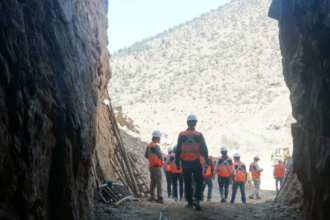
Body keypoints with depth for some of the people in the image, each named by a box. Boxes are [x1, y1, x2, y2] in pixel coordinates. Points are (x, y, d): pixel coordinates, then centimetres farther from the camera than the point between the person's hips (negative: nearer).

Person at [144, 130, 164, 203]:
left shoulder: (149, 145, 10)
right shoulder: (155, 146, -18)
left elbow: (146, 155, 17)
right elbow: (160, 155, -22)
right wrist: (162, 160, -2)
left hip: (151, 166, 9)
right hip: (156, 166, -9)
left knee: (153, 181, 15)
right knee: (159, 182, -6)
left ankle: (152, 196, 19)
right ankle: (159, 198, -7)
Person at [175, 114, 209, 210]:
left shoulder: (182, 135, -1)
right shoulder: (199, 135, -5)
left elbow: (178, 149, 1)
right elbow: (204, 149, -3)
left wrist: (177, 160, 8)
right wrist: (206, 159, 9)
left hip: (185, 163, 2)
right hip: (196, 162, -2)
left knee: (187, 183, 11)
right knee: (199, 182, 6)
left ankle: (190, 202, 13)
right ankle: (196, 199, -14)